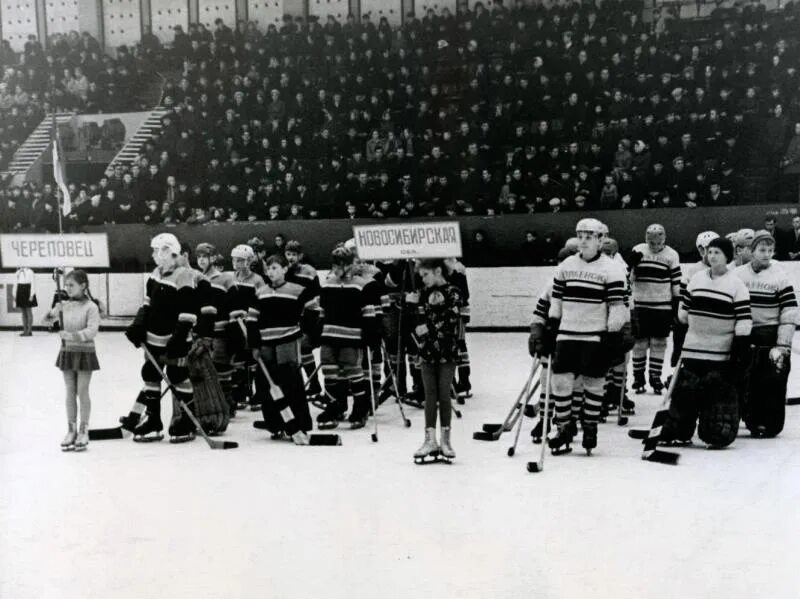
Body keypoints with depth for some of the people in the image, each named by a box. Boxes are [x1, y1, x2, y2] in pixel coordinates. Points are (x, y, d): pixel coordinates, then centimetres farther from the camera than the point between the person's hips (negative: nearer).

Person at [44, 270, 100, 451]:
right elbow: (48, 319, 5)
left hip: (84, 352, -4)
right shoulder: (64, 305, 3)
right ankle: (71, 430, 18)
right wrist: (55, 309, -13)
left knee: (82, 392, 1)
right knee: (70, 392, 10)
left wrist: (73, 335, -34)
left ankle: (83, 431, 12)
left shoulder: (90, 307, -11)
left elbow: (92, 330, -21)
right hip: (67, 351, 4)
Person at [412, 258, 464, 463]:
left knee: (444, 394, 1)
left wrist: (429, 327, -14)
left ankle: (445, 440, 10)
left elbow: (452, 319, -15)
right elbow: (420, 319, 14)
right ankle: (430, 440, 8)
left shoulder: (453, 292, -5)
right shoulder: (425, 293, 12)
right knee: (430, 395, 4)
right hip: (427, 351, 5)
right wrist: (414, 305, -3)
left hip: (447, 352, -4)